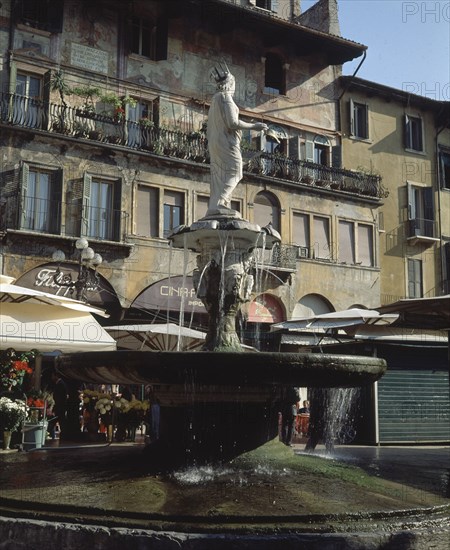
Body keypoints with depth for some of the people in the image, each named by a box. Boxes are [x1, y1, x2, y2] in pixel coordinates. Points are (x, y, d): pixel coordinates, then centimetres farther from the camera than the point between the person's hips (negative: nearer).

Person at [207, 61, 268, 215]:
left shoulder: (215, 99, 22)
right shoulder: (225, 96, -5)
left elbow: (209, 129, 21)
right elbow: (233, 123, -15)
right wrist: (254, 126, -8)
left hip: (214, 143, 9)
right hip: (226, 142, -9)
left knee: (219, 178, 5)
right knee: (233, 174, -13)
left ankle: (214, 209, -3)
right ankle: (216, 207, -27)